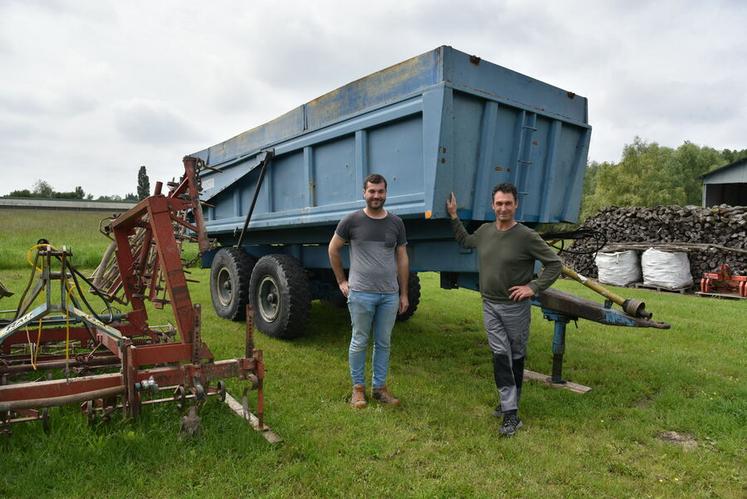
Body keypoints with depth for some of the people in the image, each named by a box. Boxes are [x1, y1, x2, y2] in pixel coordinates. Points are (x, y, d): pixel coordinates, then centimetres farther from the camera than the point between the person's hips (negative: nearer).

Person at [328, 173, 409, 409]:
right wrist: (341, 281, 6)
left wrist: (404, 293, 9)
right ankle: (358, 387, 22)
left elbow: (402, 259, 10)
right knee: (359, 342, 7)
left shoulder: (396, 223, 7)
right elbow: (333, 249, 8)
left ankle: (379, 387, 25)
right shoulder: (352, 221, -2)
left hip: (390, 295, 3)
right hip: (361, 294, -3)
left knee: (383, 343, 11)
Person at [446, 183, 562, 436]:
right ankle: (511, 414, 8)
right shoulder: (485, 231, 3)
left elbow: (555, 264, -8)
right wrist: (453, 216, 18)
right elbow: (464, 241, 24)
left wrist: (534, 287, -16)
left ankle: (510, 403, 28)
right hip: (490, 305, 4)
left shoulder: (526, 236, -13)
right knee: (500, 355, 1)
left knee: (516, 356, 12)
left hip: (515, 307, -3)